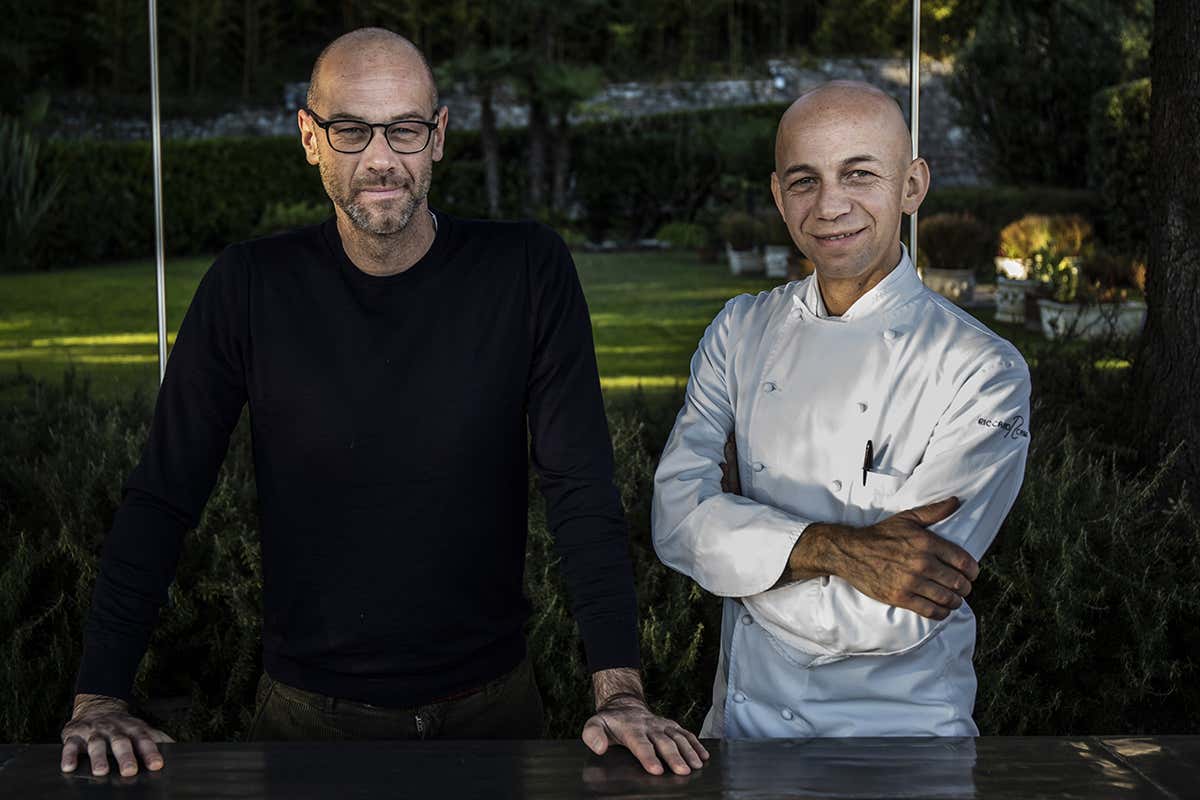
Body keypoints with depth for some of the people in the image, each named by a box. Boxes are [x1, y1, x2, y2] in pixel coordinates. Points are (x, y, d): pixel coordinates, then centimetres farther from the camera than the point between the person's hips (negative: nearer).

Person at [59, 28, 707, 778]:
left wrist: (619, 687, -23)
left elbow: (583, 488, -13)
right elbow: (163, 496, -7)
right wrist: (101, 698, -15)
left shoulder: (527, 268, -9)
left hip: (490, 701, 0)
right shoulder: (250, 286, -8)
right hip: (309, 710, 0)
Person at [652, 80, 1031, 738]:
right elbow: (675, 516, -13)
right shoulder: (740, 331, -2)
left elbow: (895, 616, -23)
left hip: (897, 727, -4)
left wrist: (744, 547, -12)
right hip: (740, 719, 4)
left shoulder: (984, 372, -17)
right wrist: (836, 549, -27)